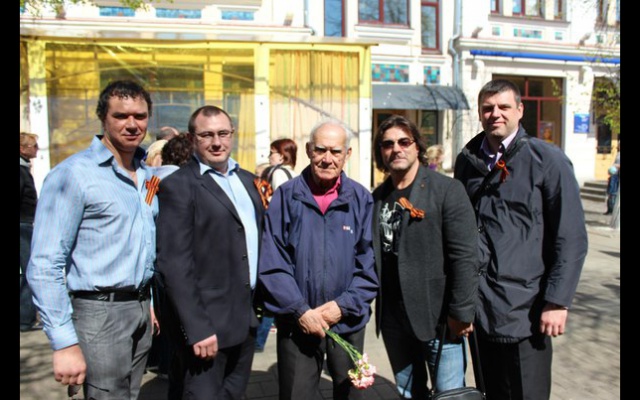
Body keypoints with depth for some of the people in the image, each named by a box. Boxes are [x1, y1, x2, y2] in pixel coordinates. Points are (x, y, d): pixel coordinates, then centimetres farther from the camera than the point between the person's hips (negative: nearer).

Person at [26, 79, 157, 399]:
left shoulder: (147, 174, 9)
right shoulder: (73, 174, -12)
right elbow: (44, 267, -15)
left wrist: (150, 301, 13)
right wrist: (65, 343, -18)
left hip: (142, 310, 7)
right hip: (100, 312, -6)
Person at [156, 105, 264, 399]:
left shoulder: (247, 180, 11)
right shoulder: (178, 186, -10)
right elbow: (174, 263, -16)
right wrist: (197, 328, -19)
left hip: (246, 319, 7)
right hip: (207, 323, -6)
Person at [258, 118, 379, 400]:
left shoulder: (362, 200, -3)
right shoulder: (286, 196, -6)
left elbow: (370, 264, -3)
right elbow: (272, 263, -7)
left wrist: (343, 305, -12)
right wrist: (300, 310, -12)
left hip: (348, 323, 1)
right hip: (296, 324, -1)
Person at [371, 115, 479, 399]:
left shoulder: (447, 190, -7)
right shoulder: (378, 197, 8)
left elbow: (465, 257, -13)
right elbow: (372, 255, 9)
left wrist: (461, 312, -15)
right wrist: (378, 306, 5)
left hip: (438, 318, -5)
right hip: (392, 319, 5)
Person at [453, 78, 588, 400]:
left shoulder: (548, 160, -5)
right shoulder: (467, 161, 7)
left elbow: (571, 238, -7)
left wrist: (558, 301, -11)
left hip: (524, 309, -4)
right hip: (478, 306, 4)